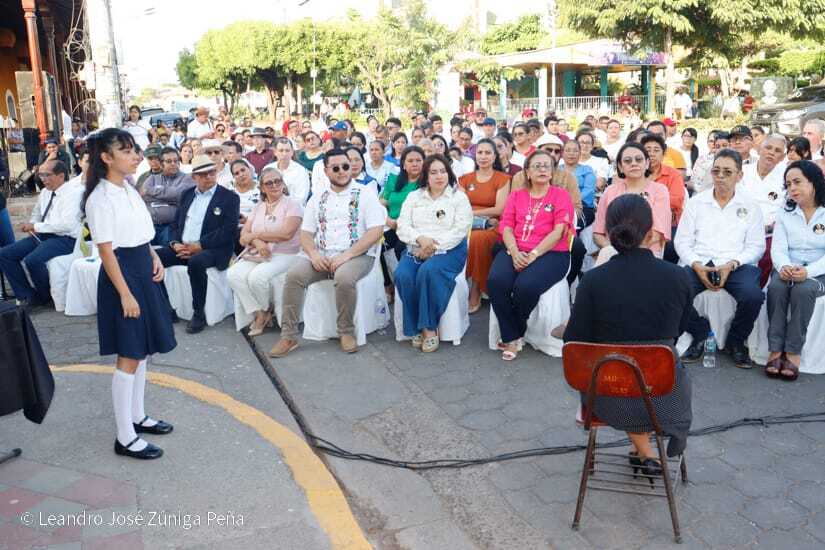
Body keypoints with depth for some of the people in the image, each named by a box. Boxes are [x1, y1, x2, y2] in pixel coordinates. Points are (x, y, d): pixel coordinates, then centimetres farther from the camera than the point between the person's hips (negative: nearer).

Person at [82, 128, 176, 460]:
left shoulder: (129, 189, 10)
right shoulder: (101, 198, -16)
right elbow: (106, 251, -18)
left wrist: (155, 258, 4)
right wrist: (125, 294, -19)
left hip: (144, 272, 9)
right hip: (121, 275, -9)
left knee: (142, 349, 16)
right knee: (129, 355, -4)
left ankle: (137, 416, 31)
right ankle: (125, 438, 6)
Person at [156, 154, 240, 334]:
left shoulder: (229, 198, -1)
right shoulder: (187, 194, 18)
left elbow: (228, 232, -11)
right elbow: (176, 223, 17)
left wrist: (198, 246, -17)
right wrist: (175, 243, -5)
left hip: (212, 250, -6)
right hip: (182, 248, 6)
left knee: (196, 262, -37)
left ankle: (199, 314, -21)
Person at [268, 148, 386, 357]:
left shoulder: (365, 195, 5)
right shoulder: (317, 199, 17)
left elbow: (376, 231, -6)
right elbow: (306, 233, 13)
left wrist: (347, 254, -17)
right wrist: (313, 253, -10)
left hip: (356, 254, -3)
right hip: (321, 256, 3)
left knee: (344, 277, -35)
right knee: (294, 275, -24)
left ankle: (346, 332, -12)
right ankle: (288, 335, -15)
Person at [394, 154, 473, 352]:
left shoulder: (459, 197, 6)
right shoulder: (414, 197, 16)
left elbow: (460, 230, -7)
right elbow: (403, 227, 6)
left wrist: (433, 246, -17)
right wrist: (420, 238, -15)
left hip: (448, 251, -3)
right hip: (416, 251, 3)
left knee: (428, 271, -35)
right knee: (403, 275, -28)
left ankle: (430, 328, -22)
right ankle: (416, 327, -14)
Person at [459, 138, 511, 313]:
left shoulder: (503, 179, 9)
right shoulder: (465, 179, 19)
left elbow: (499, 209, -1)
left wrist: (472, 212, -4)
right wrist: (483, 219, -10)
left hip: (492, 228, -2)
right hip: (467, 225, 3)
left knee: (477, 239, -36)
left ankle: (475, 292, -24)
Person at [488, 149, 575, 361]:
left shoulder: (561, 195, 10)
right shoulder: (516, 196, 21)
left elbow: (558, 232, -3)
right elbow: (506, 227, 9)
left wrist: (533, 254, -16)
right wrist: (514, 252, -12)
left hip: (550, 253, -3)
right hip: (516, 252, 3)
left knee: (526, 286, -33)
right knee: (496, 281, -28)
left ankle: (513, 334, -6)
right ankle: (512, 338, -15)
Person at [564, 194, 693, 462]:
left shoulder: (593, 280, -16)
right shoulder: (678, 278, -12)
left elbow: (574, 342, -9)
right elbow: (677, 332, 5)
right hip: (661, 399, 1)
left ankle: (644, 452, 35)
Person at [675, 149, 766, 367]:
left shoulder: (750, 206, 11)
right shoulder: (696, 202, 13)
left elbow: (756, 246, 5)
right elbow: (682, 241, 8)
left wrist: (731, 265, -12)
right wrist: (696, 265, -10)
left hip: (737, 265, 0)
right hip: (700, 264, 1)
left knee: (753, 296, -31)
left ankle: (736, 342, 1)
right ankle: (699, 336, 0)